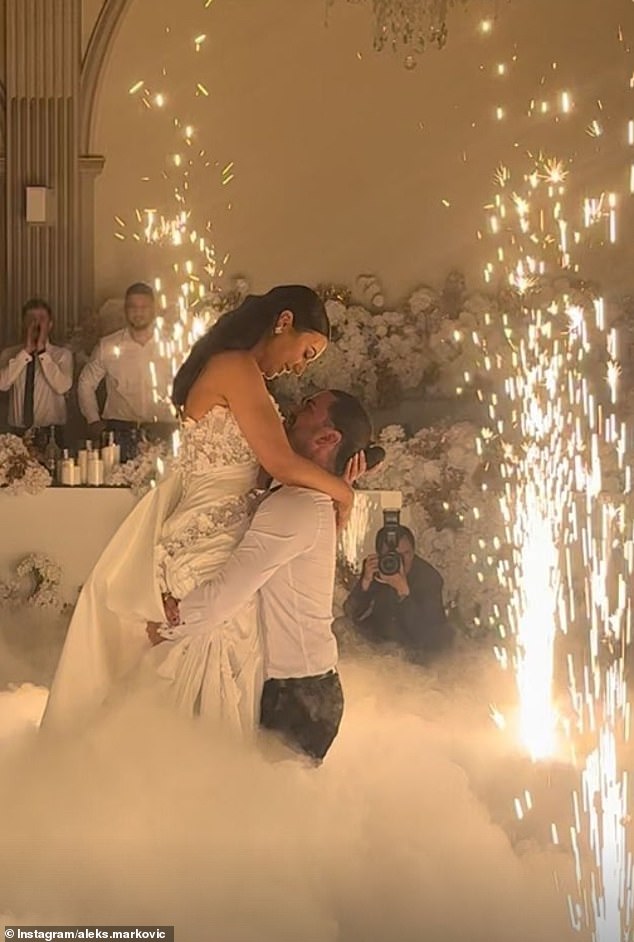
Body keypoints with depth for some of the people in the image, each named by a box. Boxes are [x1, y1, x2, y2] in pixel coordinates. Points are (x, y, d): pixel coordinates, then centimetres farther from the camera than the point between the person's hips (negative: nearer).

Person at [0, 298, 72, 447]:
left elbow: (62, 386, -15)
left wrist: (42, 351, -14)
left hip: (50, 434, -1)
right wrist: (26, 351, -12)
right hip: (18, 433, 1)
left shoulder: (62, 355, 3)